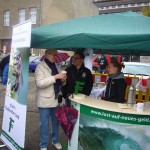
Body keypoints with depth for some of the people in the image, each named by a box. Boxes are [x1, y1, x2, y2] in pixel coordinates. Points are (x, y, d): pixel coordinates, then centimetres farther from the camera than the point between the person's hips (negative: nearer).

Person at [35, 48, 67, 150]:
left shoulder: (55, 66, 11)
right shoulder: (40, 67, -10)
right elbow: (40, 83, -22)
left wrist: (62, 79, -2)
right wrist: (55, 77, -27)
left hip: (56, 99, 7)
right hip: (45, 101, -7)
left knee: (56, 121, 17)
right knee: (44, 123, 4)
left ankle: (55, 141, 35)